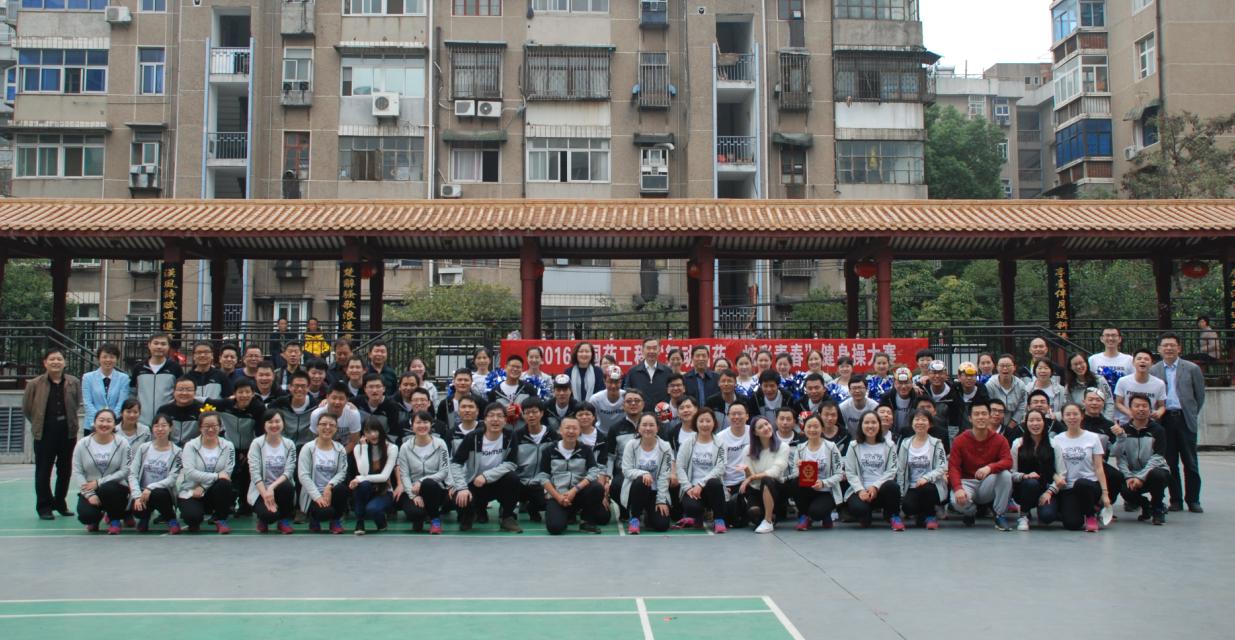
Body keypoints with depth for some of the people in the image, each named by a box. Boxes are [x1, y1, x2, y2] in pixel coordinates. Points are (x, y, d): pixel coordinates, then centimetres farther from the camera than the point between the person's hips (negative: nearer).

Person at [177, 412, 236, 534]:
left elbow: (227, 473, -10)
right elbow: (189, 472, -18)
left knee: (225, 484, -33)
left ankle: (220, 520, -10)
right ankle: (194, 521, 8)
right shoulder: (190, 446, -4)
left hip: (213, 491, 2)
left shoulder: (228, 446, 0)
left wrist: (203, 487, -19)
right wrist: (216, 476, -23)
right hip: (191, 492, -2)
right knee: (193, 516, -33)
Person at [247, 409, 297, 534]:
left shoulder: (289, 444, 1)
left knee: (287, 486, -34)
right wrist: (265, 495, -23)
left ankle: (285, 519, -6)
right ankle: (264, 518, 9)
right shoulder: (257, 443, -4)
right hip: (260, 490, -2)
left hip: (281, 488, 2)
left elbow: (289, 472, -9)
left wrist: (272, 487, -25)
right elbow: (255, 473, -12)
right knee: (270, 514, -32)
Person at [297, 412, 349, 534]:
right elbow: (303, 475, -10)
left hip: (331, 492, 3)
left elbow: (342, 472, -4)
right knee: (326, 512, -33)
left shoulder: (340, 449, 6)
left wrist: (329, 486, -24)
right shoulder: (308, 448, -3)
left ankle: (336, 520, -3)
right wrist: (317, 496, -20)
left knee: (341, 488, -32)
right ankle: (314, 517, 7)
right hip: (313, 495, -3)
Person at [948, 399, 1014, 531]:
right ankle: (971, 512, 7)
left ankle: (999, 515, -13)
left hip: (989, 483, 1)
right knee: (957, 501, -34)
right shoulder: (960, 440, -5)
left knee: (1006, 474, -30)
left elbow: (1008, 462, -16)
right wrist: (958, 489, -30)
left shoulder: (999, 440, -2)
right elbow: (953, 467, -11)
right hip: (967, 482, -1)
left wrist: (990, 467, -39)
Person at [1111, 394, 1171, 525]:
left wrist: (1141, 477, -22)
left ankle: (1158, 508, -6)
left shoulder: (1157, 430, -3)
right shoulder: (1124, 431, 4)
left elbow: (1157, 458, -12)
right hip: (1131, 474, 2)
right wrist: (1128, 477, -18)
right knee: (1126, 491, -30)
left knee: (1157, 475, -37)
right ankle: (1145, 506, 9)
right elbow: (1120, 457, -3)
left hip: (1153, 471, -1)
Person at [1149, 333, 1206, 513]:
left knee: (1190, 462, 1)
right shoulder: (1153, 371, 7)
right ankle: (1176, 500, 11)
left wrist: (1192, 415, 5)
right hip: (1164, 420, 1)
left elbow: (1200, 395, 8)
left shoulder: (1192, 368, 4)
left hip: (1185, 419, -1)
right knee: (1170, 462, 4)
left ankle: (1193, 500, 9)